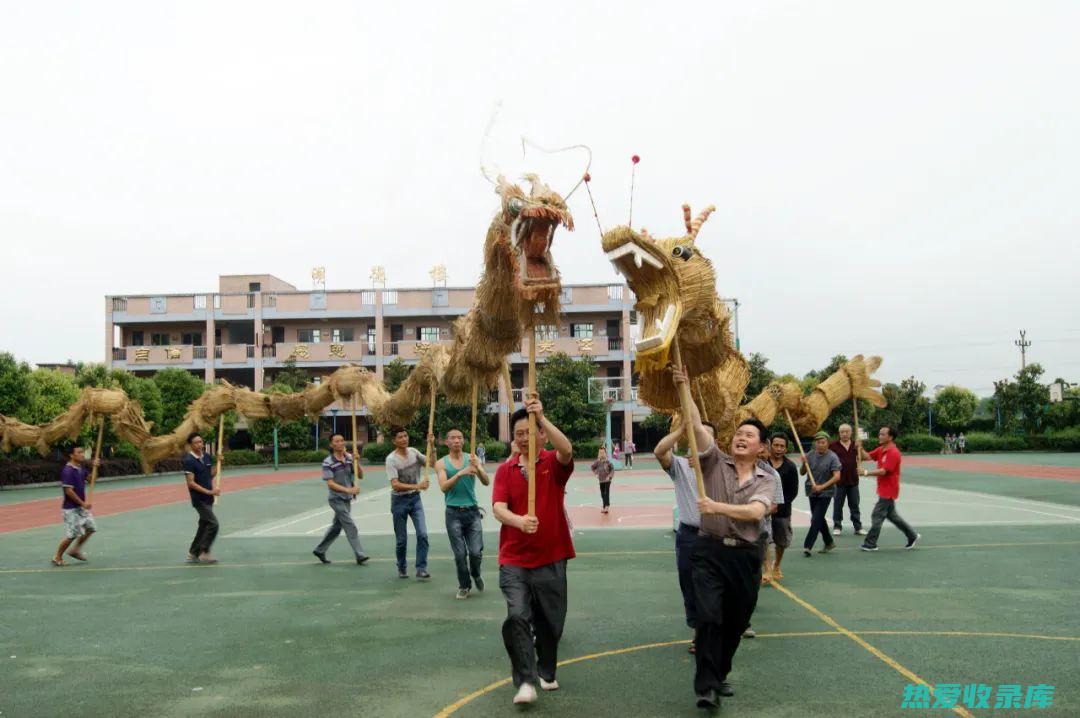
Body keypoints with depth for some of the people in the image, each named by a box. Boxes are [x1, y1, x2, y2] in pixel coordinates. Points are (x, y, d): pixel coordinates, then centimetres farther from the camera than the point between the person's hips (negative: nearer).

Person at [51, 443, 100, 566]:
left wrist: (95, 467, 4)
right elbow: (69, 491, -22)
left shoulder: (80, 468, 6)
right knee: (71, 534, -5)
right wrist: (83, 503, -19)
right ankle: (57, 557, 11)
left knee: (90, 528, 12)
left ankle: (75, 550, 26)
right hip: (71, 508, -9)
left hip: (81, 507, 9)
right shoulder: (68, 471, -20)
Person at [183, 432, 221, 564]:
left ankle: (193, 554, 22)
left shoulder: (206, 456, 8)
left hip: (208, 498, 8)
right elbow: (191, 483, -17)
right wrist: (209, 492, -21)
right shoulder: (189, 461, -14)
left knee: (204, 526, 12)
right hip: (199, 499, -8)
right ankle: (204, 553, -4)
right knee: (213, 524, -13)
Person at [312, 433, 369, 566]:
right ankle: (360, 555, -7)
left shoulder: (349, 458, 1)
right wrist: (349, 490, -30)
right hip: (336, 499, -6)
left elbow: (361, 475, 1)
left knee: (336, 527, 16)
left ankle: (320, 550, 31)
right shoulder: (328, 463, -15)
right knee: (350, 527, -10)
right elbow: (330, 483, -20)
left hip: (347, 499, 6)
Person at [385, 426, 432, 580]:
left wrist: (431, 446, -11)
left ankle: (421, 569, -2)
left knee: (422, 534, -9)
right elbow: (395, 485, -23)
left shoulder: (413, 452, 0)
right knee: (401, 539, 8)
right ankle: (402, 568, 30)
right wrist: (417, 486, -32)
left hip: (415, 498, 4)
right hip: (399, 500, -3)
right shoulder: (391, 459, -15)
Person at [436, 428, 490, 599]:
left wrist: (478, 468, -25)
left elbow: (486, 482, -7)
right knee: (460, 554, 1)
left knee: (476, 552, -4)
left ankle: (476, 574, 28)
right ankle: (464, 586, 20)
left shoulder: (473, 459, 4)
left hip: (472, 511, 1)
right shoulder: (441, 463, 2)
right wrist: (460, 474, -25)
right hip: (454, 513, -1)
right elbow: (443, 487, -12)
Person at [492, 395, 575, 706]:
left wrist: (542, 417, -36)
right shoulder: (505, 470, 1)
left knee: (550, 621, 11)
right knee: (517, 617, -15)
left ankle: (546, 672, 35)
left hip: (551, 558, 0)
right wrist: (519, 520, -33)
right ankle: (525, 681, -7)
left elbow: (567, 449, -26)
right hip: (514, 560, 0)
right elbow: (498, 508, -11)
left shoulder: (554, 463, -2)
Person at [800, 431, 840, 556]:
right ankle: (829, 543, 33)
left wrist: (822, 486, -28)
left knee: (816, 519, -10)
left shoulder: (832, 457, -12)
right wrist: (804, 464, -15)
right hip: (812, 493, 6)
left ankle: (807, 546, -8)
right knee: (819, 519, 16)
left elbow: (837, 476, -20)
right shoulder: (810, 455, 2)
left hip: (825, 493, -6)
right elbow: (802, 473, 6)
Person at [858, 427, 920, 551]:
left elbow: (883, 471, -25)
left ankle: (870, 544, 3)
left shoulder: (893, 453, -20)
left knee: (877, 516, -5)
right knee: (891, 515, 18)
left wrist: (866, 473, -25)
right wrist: (860, 448, -13)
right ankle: (912, 536, 28)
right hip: (884, 490, 10)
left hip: (888, 491, -10)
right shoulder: (881, 450, 10)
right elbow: (867, 456, 4)